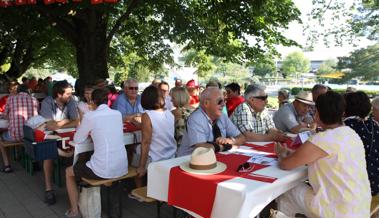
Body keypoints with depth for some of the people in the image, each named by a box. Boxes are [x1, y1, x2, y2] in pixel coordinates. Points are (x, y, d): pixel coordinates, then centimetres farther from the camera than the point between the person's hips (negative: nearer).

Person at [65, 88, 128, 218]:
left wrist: (88, 131, 19)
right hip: (122, 168, 6)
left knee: (69, 172, 25)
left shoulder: (90, 116, -9)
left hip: (103, 170, -6)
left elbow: (77, 140, 3)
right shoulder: (118, 114, 6)